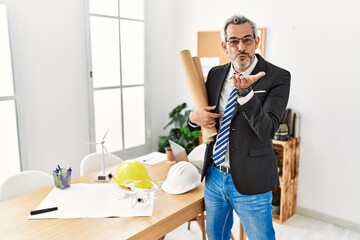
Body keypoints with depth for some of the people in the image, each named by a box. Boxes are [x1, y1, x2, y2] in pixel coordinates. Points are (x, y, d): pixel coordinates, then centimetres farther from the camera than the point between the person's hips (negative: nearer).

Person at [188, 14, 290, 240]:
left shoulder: (277, 77, -12)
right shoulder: (215, 74, 3)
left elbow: (266, 130, -21)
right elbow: (201, 115, 12)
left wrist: (245, 92, -36)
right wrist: (195, 117, -11)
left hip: (250, 180, -4)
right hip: (214, 175, 5)